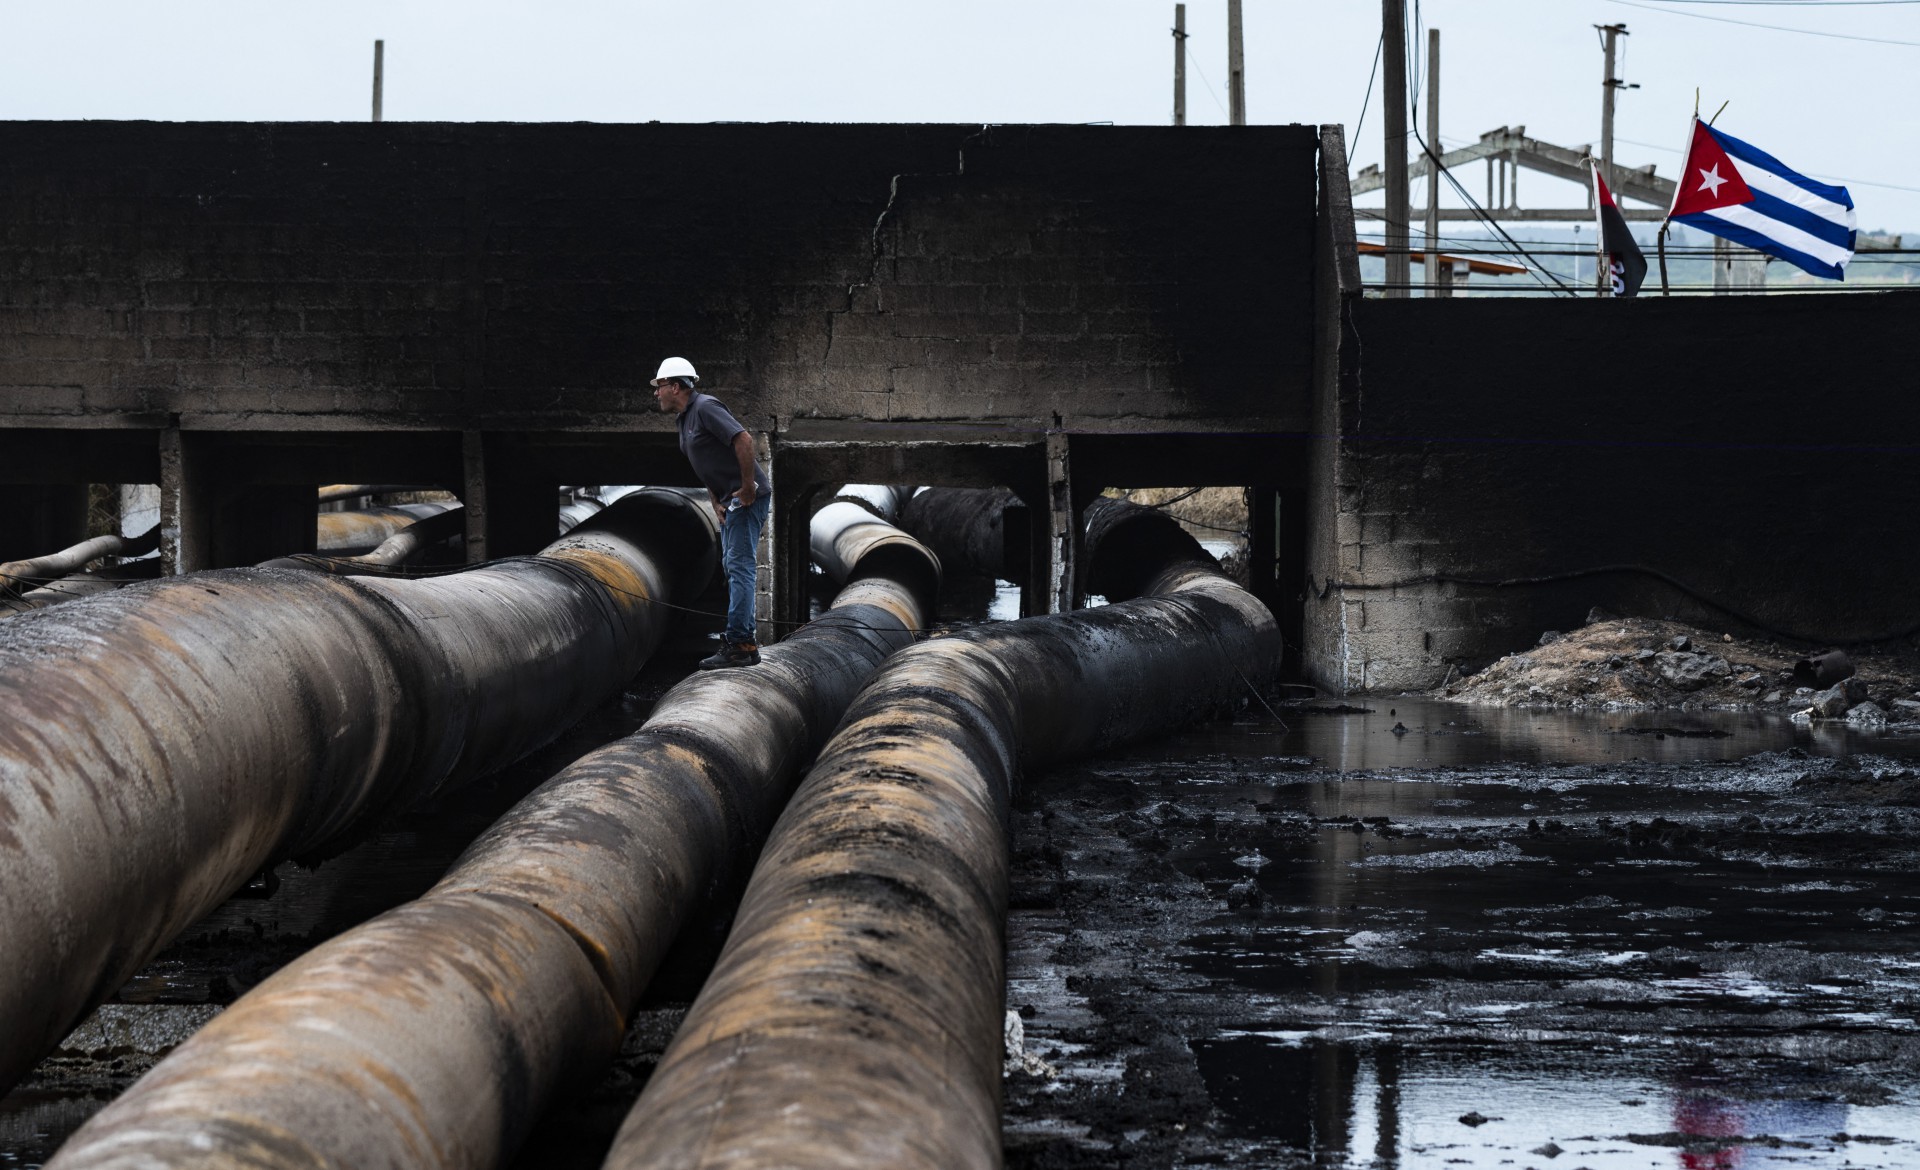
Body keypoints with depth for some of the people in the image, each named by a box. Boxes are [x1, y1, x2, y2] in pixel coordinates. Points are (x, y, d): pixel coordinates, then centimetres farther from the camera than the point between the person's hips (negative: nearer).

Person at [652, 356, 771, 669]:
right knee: (732, 566, 13)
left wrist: (748, 488, -23)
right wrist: (715, 502, 10)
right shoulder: (685, 420, 17)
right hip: (729, 501, 11)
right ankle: (739, 641, 17)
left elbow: (744, 440, -26)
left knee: (739, 566, -14)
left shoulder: (706, 407, -15)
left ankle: (740, 644, -18)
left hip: (748, 497, -11)